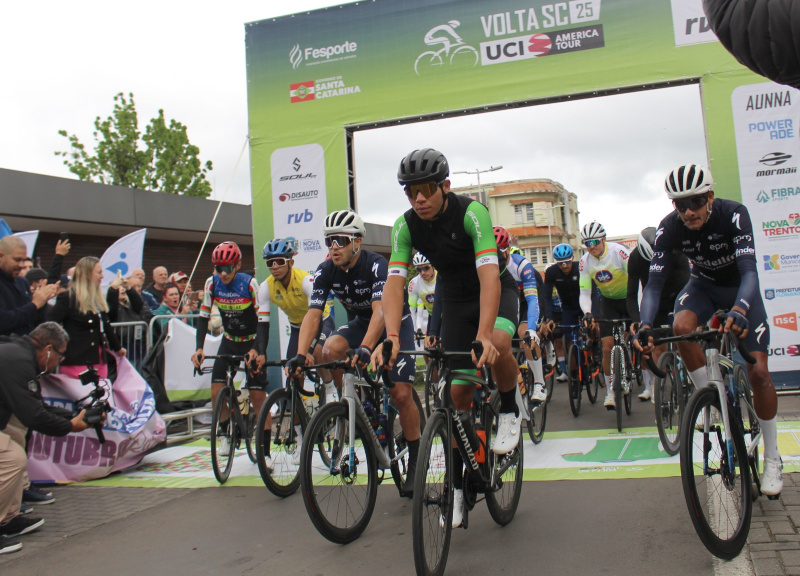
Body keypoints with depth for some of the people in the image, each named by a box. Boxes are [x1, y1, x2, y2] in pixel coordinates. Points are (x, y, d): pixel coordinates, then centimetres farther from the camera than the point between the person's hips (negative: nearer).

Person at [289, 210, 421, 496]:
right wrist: (301, 355, -40)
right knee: (330, 349, -27)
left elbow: (380, 311, -43)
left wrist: (365, 348, -59)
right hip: (360, 321, 5)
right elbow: (312, 314, -24)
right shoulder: (325, 272, -16)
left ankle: (415, 461, 5)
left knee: (401, 394, -13)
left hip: (395, 322, -5)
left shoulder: (376, 265, -30)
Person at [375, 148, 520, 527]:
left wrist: (484, 335, -51)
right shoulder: (406, 226, -17)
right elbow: (394, 282, -25)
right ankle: (456, 485, 11)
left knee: (498, 344, -37)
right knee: (460, 390, -1)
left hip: (498, 290, -3)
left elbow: (489, 276, -39)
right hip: (455, 299, 4)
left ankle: (510, 412, -6)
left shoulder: (471, 212, -29)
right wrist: (392, 336, -41)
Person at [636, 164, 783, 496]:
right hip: (704, 284, 2)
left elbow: (749, 271, -40)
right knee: (681, 326, -33)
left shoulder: (733, 214, -31)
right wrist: (646, 325, -45)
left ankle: (772, 460, 6)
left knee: (758, 372, -11)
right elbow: (654, 282, -27)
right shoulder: (669, 228, -24)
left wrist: (740, 309, -61)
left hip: (740, 288, -2)